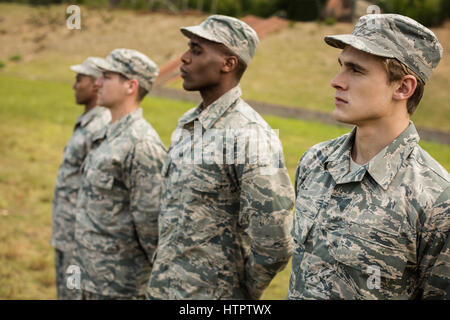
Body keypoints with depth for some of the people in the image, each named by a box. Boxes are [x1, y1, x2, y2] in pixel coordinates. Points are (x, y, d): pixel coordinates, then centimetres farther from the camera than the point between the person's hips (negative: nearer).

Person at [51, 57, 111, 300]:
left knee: (75, 293, 0)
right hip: (66, 234, 10)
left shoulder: (100, 130, -22)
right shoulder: (85, 124, 11)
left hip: (81, 237, -10)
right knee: (64, 292, 20)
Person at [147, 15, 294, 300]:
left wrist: (243, 293, -8)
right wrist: (161, 280, 12)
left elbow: (273, 244, -22)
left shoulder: (250, 138, -20)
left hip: (212, 293, -7)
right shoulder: (186, 125, 6)